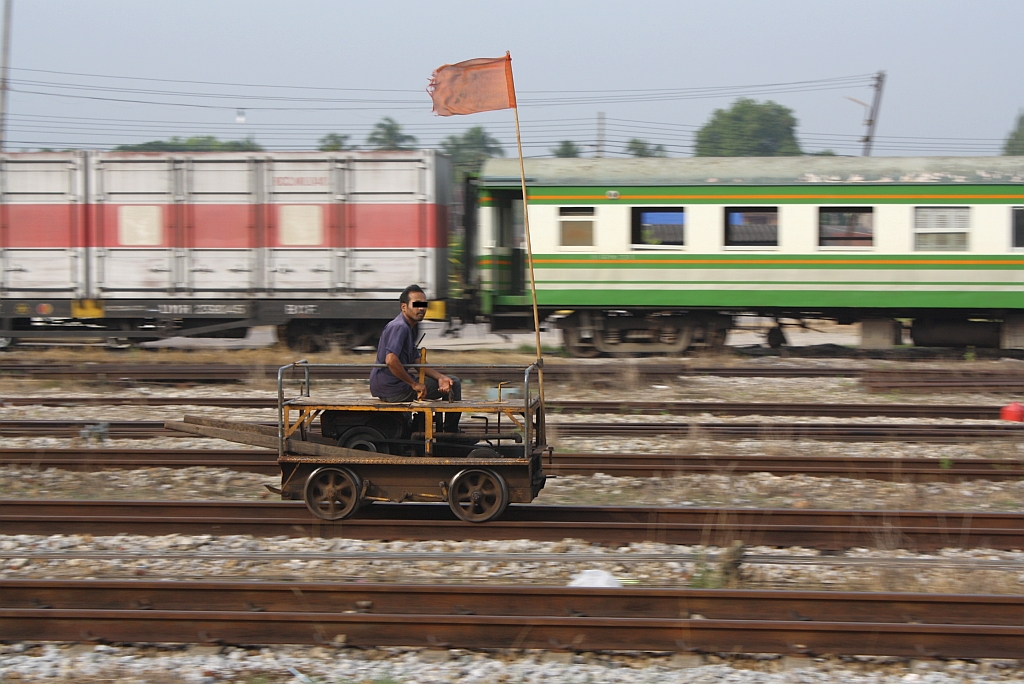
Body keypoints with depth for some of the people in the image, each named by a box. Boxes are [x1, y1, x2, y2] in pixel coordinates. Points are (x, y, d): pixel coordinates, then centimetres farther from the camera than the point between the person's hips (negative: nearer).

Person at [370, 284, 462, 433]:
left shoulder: (409, 328, 16)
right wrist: (414, 384, -22)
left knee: (452, 382, 30)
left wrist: (440, 377, -3)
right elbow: (391, 361, -31)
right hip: (393, 389, -11)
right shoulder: (399, 327, -18)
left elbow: (418, 363, 15)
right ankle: (452, 436, 9)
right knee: (454, 384, -3)